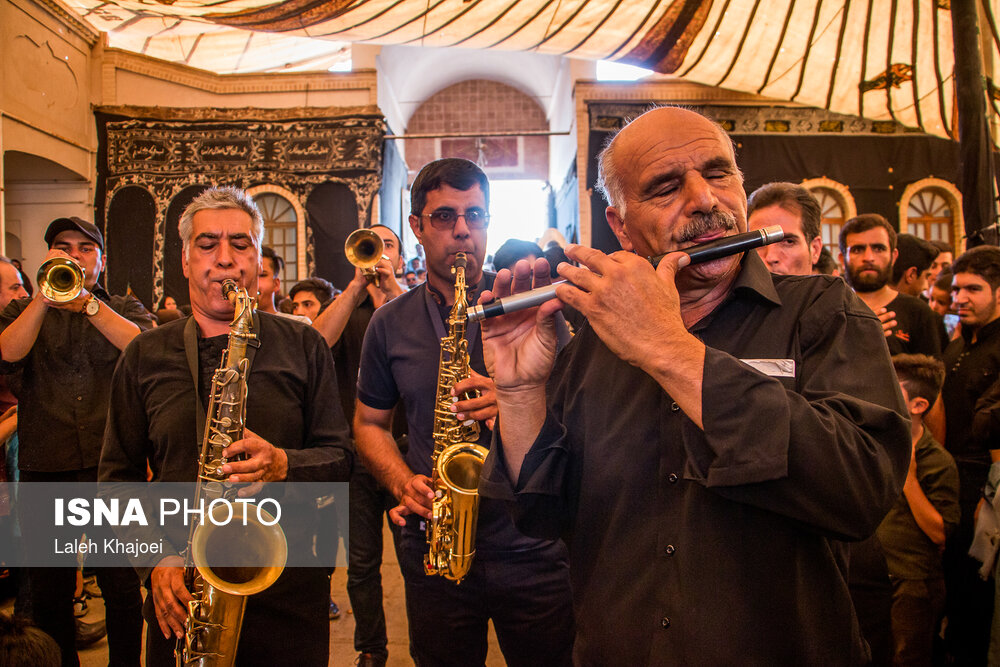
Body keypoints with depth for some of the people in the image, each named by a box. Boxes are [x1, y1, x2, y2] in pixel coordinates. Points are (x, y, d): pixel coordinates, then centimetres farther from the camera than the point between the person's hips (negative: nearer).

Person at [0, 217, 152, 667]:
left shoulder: (125, 309, 12)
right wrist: (45, 294, -12)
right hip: (45, 469, 2)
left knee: (123, 592, 2)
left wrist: (87, 302, -18)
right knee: (48, 595, 10)